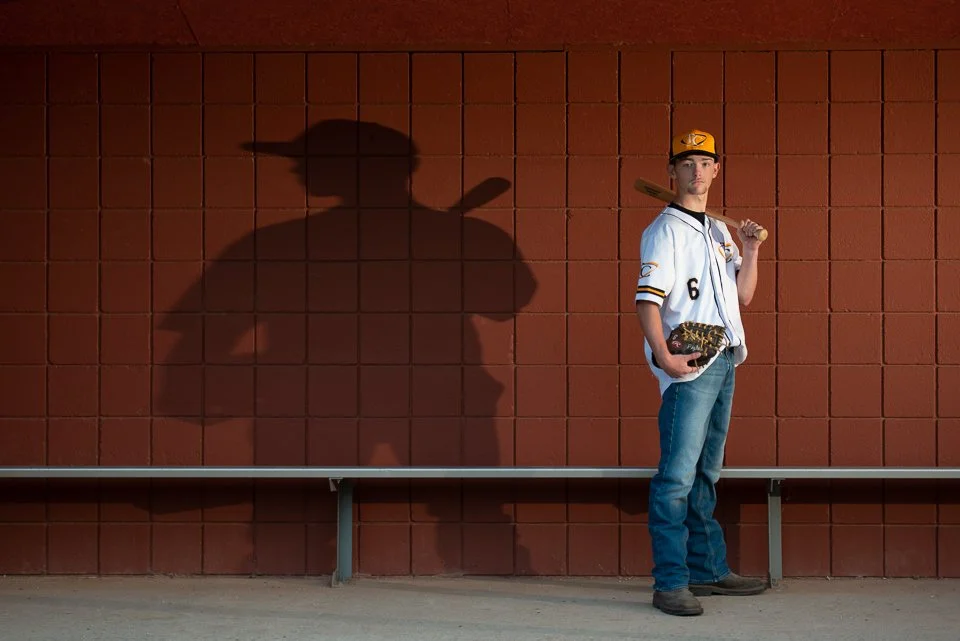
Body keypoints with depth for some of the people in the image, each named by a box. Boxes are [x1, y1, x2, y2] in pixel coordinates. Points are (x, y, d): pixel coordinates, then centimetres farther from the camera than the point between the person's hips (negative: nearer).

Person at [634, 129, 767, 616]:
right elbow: (648, 299, -15)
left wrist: (750, 251, 7)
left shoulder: (720, 233, 20)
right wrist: (663, 355, -27)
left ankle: (708, 570, 22)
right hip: (689, 366, -8)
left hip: (724, 362, 8)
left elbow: (742, 298, 21)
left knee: (705, 473, 15)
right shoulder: (665, 230, -4)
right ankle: (670, 584, -12)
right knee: (678, 475, -12)